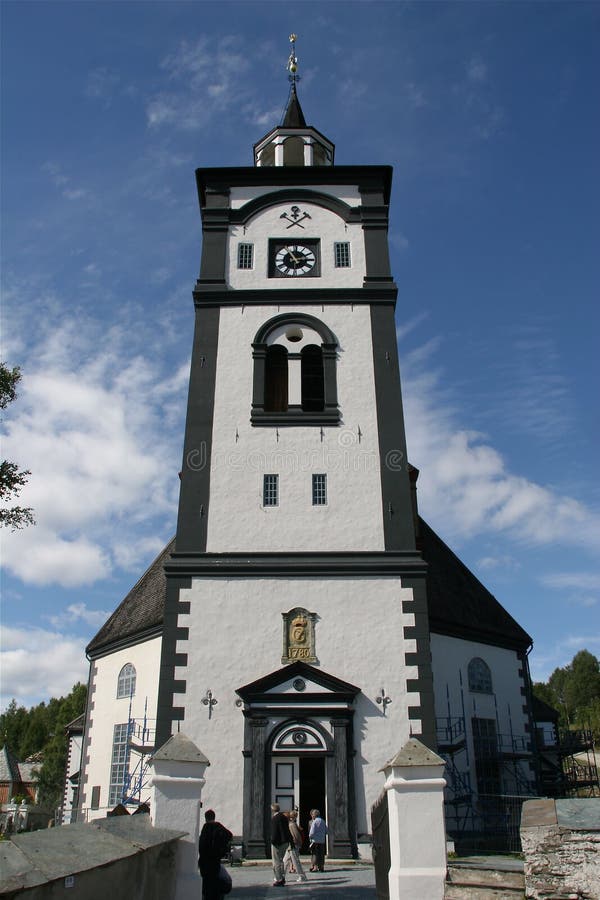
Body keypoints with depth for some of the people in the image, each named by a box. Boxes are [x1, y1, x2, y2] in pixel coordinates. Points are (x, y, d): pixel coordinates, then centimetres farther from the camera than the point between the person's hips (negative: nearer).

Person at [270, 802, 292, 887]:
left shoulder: (274, 819, -17)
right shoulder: (284, 817, 9)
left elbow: (274, 833, -20)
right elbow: (288, 830, 14)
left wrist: (273, 842, -11)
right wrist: (291, 841, 19)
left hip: (277, 843, -8)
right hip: (285, 842, 8)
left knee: (276, 862, 1)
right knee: (281, 861, 20)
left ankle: (278, 880, 2)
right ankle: (282, 878, 25)